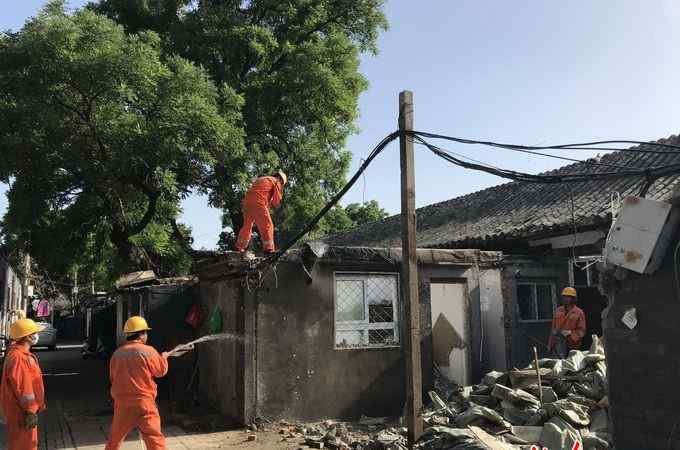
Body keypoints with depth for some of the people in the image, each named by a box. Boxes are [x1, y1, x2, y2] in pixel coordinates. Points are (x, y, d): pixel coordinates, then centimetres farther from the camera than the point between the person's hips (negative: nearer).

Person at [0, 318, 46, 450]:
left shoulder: (24, 354, 10)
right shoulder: (17, 357, -23)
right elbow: (22, 386, -25)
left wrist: (33, 408, 23)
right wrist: (30, 411, -22)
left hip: (25, 408, 10)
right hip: (21, 411, -10)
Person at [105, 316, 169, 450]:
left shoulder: (117, 354, 2)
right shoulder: (148, 351, -9)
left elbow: (113, 377, 12)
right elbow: (161, 371, 3)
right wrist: (163, 358, 21)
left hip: (122, 404, 4)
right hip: (144, 403, -4)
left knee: (114, 439, 22)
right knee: (155, 439, -4)